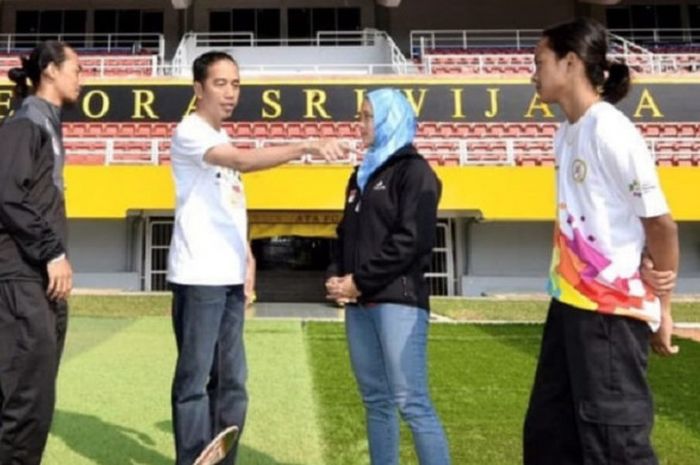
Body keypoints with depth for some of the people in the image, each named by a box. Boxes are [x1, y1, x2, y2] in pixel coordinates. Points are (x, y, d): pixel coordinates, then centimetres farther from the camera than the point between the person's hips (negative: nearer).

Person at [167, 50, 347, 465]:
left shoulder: (224, 140, 18)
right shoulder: (189, 133, -7)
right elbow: (243, 161, -25)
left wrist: (247, 259, 10)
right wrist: (307, 146, -34)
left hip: (230, 277, 8)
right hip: (198, 276, -8)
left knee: (231, 380, 11)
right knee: (195, 379, -2)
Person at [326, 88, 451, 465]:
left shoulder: (414, 171, -3)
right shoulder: (362, 175, 21)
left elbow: (411, 240, -14)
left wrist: (361, 281, -12)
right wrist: (338, 277, 1)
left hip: (398, 300, -7)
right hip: (360, 303, 8)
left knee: (411, 401, -9)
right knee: (375, 400, 11)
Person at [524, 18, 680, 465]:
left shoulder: (609, 131, -16)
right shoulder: (567, 134, 9)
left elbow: (661, 224, -12)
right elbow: (577, 219, 10)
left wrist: (663, 310, -4)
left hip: (613, 310, -9)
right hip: (569, 304, 9)